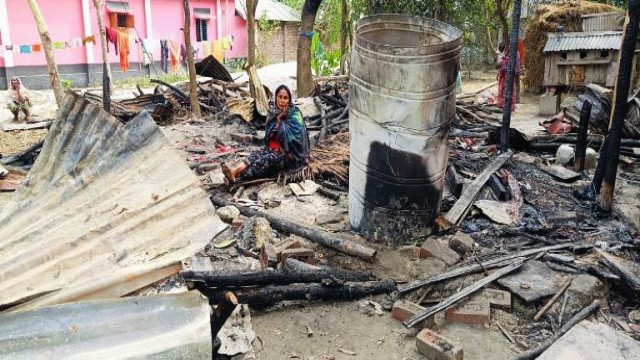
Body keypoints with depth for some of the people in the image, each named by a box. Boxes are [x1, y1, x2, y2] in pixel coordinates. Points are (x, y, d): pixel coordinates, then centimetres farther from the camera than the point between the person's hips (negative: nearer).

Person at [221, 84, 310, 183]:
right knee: (258, 153, -26)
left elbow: (292, 137, -20)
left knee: (268, 159, -31)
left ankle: (236, 174, -47)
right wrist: (277, 119, -11)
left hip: (290, 153, -5)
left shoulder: (294, 114, -11)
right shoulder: (273, 112, 6)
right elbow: (268, 134, 4)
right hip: (274, 147, 5)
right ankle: (235, 170, -49)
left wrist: (281, 121, -16)